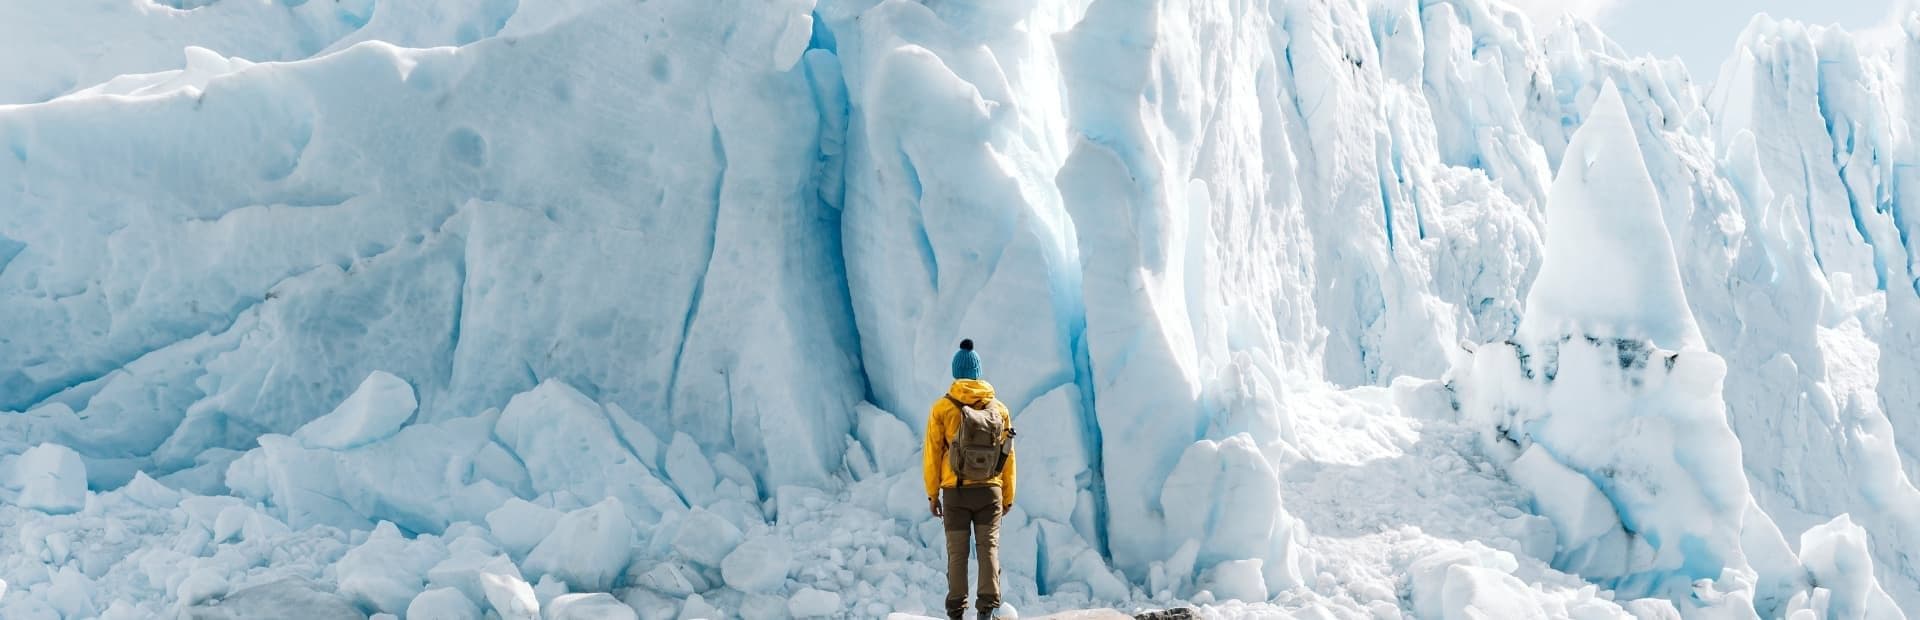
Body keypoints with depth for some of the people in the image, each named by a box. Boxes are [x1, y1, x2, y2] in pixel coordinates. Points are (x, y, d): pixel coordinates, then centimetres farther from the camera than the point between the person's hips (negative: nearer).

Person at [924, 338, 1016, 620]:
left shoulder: (942, 408, -5)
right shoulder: (999, 409, 2)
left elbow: (933, 454, -4)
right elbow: (1007, 456, 3)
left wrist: (932, 494, 4)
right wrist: (1008, 496, 11)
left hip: (955, 491, -1)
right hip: (990, 491, 1)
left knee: (957, 552, 5)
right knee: (989, 547, 2)